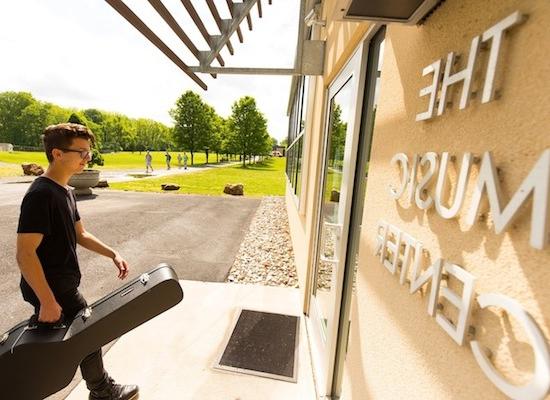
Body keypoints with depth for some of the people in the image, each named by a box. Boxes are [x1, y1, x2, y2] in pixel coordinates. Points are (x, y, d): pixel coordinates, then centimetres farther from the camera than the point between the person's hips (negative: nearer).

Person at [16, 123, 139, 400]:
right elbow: (25, 253, -25)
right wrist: (48, 301, -23)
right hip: (49, 288, -8)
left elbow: (80, 235, 11)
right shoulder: (40, 195, -24)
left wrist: (113, 254, 3)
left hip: (62, 284, 8)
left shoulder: (65, 191, 6)